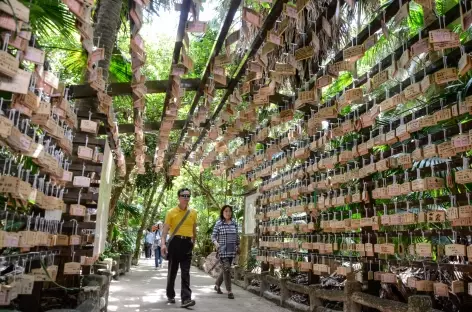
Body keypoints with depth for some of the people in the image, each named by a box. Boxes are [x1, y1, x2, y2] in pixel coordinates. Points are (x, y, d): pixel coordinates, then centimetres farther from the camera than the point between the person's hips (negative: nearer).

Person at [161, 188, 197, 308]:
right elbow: (165, 230, -5)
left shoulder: (193, 213, 7)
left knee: (185, 272, -3)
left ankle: (186, 299, -7)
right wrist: (163, 243, -18)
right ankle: (170, 295, 28)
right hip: (175, 243, -1)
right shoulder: (171, 212, -1)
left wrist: (193, 243, 20)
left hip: (187, 244, 1)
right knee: (172, 271, 11)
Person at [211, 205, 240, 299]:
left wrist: (238, 247, 16)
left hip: (232, 251, 5)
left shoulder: (234, 223, 6)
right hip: (222, 250, -4)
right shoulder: (218, 223, -4)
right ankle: (229, 291, 0)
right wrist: (216, 243, -21)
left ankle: (217, 285, 36)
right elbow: (213, 236, -4)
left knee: (225, 269, 15)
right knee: (227, 269, -10)